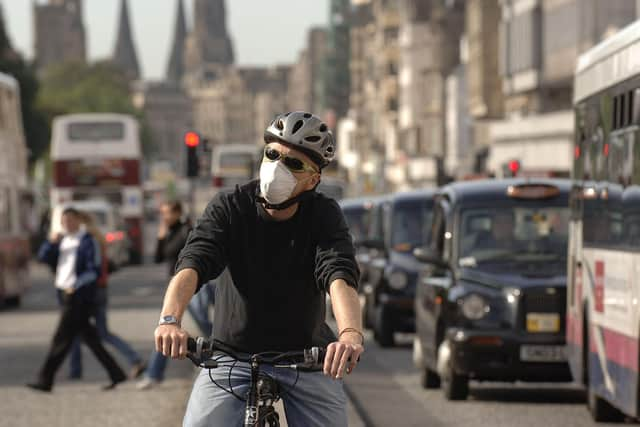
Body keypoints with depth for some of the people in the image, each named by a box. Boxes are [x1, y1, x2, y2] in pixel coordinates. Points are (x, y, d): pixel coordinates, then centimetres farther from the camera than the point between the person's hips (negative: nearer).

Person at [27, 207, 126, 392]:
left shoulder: (87, 241, -9)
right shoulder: (63, 240, 14)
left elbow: (94, 271, -14)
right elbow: (43, 257, 12)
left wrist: (76, 284, -24)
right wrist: (52, 242, -5)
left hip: (80, 297, -8)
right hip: (68, 295, 8)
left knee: (62, 339, -6)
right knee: (90, 338, 11)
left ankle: (45, 380, -2)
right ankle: (116, 375, 16)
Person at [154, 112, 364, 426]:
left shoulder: (324, 216, -11)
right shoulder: (229, 207, -10)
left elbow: (339, 274, -28)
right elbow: (192, 264, -25)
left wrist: (351, 334, -49)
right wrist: (169, 320, -45)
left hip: (306, 354, 1)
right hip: (233, 352, 0)